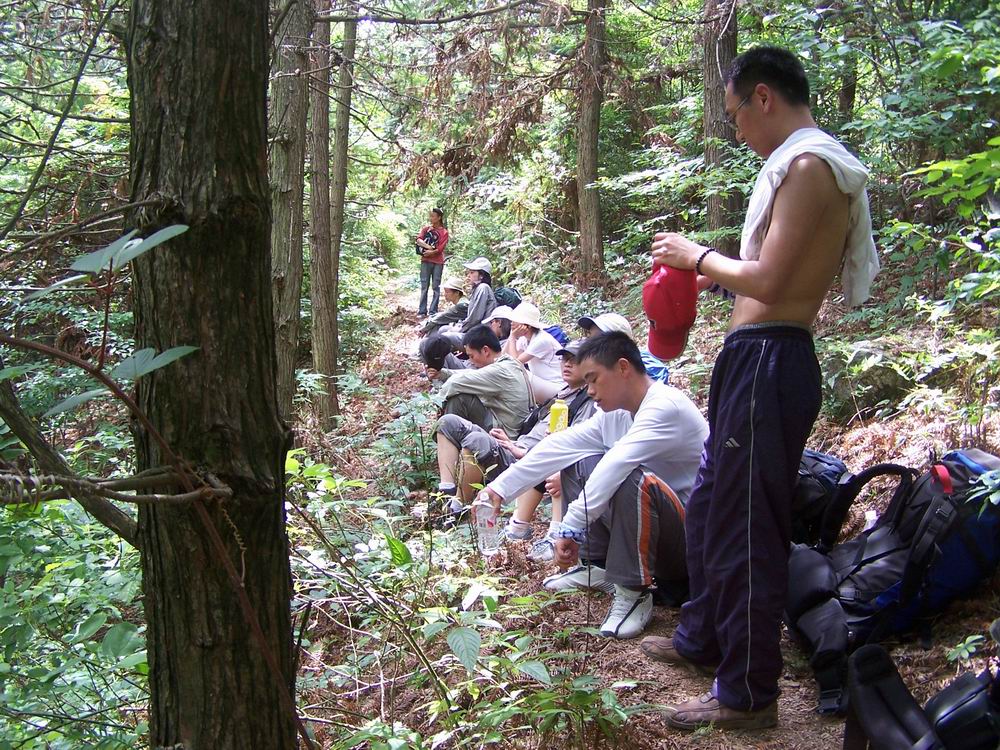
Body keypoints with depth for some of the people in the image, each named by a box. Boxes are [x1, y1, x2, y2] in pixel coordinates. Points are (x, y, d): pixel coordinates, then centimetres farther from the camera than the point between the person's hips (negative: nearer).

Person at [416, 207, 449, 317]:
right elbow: (418, 240, -4)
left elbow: (440, 248, -7)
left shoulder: (444, 232, 2)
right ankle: (422, 311, 4)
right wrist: (428, 247, -17)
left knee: (436, 287, 1)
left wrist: (430, 252, -15)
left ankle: (433, 311, 3)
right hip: (425, 261, 2)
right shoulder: (425, 229, 11)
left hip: (438, 262, -2)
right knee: (424, 286, 2)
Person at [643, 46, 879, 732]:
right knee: (711, 504, 22)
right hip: (756, 359, 11)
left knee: (746, 525, -2)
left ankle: (748, 693, 12)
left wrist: (698, 256, -7)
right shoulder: (803, 163, 17)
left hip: (768, 361, -11)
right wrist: (711, 273, 16)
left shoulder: (808, 164, -15)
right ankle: (703, 640, 39)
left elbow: (767, 281, -21)